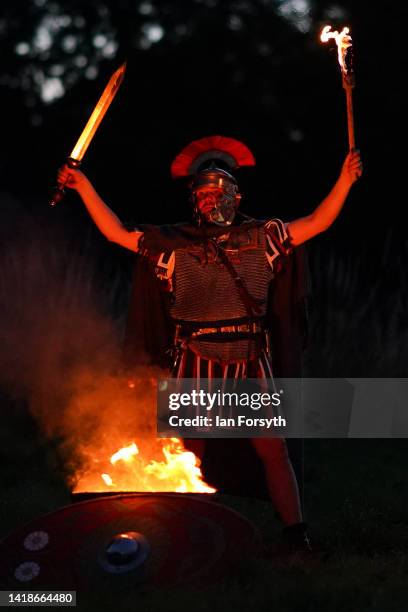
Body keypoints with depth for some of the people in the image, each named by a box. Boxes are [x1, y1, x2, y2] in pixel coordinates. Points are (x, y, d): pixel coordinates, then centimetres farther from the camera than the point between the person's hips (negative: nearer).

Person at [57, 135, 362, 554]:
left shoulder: (262, 237, 4)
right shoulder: (175, 244, 3)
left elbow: (317, 222, 3)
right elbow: (117, 233, 5)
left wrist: (345, 180, -8)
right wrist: (85, 187, 1)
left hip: (251, 365, 0)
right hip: (195, 367, 0)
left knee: (274, 451, 0)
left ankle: (296, 535, 11)